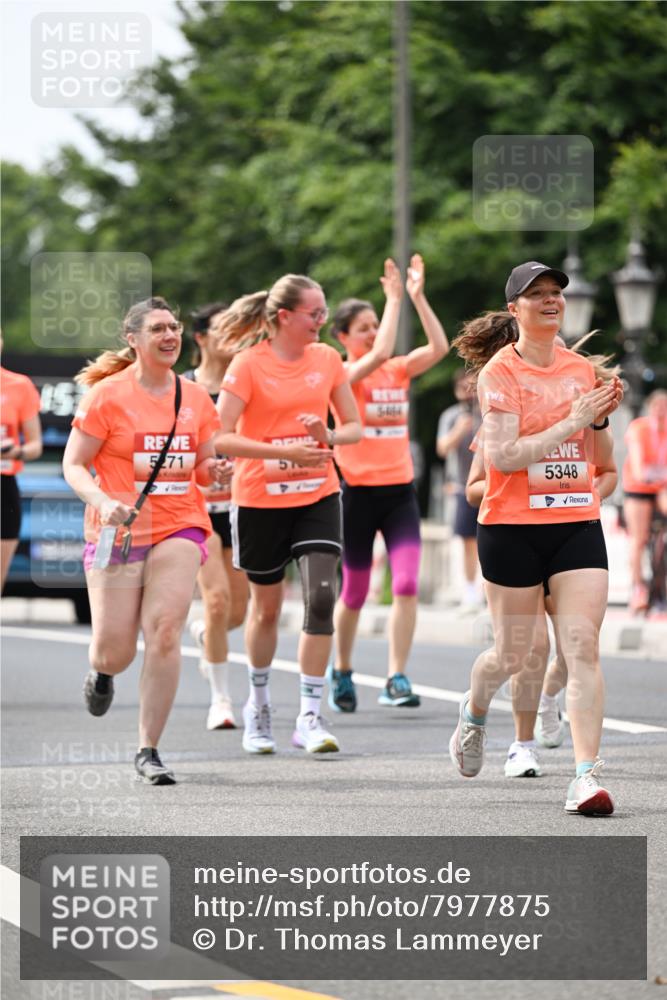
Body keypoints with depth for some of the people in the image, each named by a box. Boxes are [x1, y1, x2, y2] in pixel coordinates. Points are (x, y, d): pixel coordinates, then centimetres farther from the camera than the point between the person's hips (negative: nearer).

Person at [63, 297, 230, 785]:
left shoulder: (195, 397, 7)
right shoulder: (108, 395, -5)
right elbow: (74, 465, -5)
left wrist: (214, 470, -6)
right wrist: (102, 501, -22)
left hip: (179, 526, 2)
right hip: (117, 531, -2)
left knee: (165, 631, -17)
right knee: (115, 651, -1)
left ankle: (149, 751, -8)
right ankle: (102, 671, 40)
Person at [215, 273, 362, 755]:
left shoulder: (327, 358, 3)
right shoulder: (249, 365, -10)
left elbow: (354, 426, 9)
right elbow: (220, 437, -16)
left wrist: (328, 437, -14)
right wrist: (284, 451, -23)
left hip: (318, 495, 3)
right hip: (261, 499, -2)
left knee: (322, 597, -13)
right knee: (267, 607, 10)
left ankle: (311, 716, -9)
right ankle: (259, 704, 33)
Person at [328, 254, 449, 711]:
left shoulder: (399, 370, 9)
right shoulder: (341, 373, -5)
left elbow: (439, 348, -6)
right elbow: (379, 356, -23)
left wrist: (418, 296, -11)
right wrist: (394, 300, -18)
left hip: (400, 489, 3)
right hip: (357, 490, -3)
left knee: (407, 584, -12)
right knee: (355, 592, 6)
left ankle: (396, 679, -11)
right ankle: (342, 672, 28)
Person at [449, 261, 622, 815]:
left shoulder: (581, 368, 8)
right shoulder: (499, 371, -7)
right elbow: (503, 455, -17)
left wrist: (601, 419, -3)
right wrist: (572, 421, -19)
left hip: (577, 523, 3)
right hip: (512, 529, -3)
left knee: (583, 646, -11)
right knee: (514, 654, 7)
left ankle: (587, 774, -14)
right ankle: (475, 711, 41)